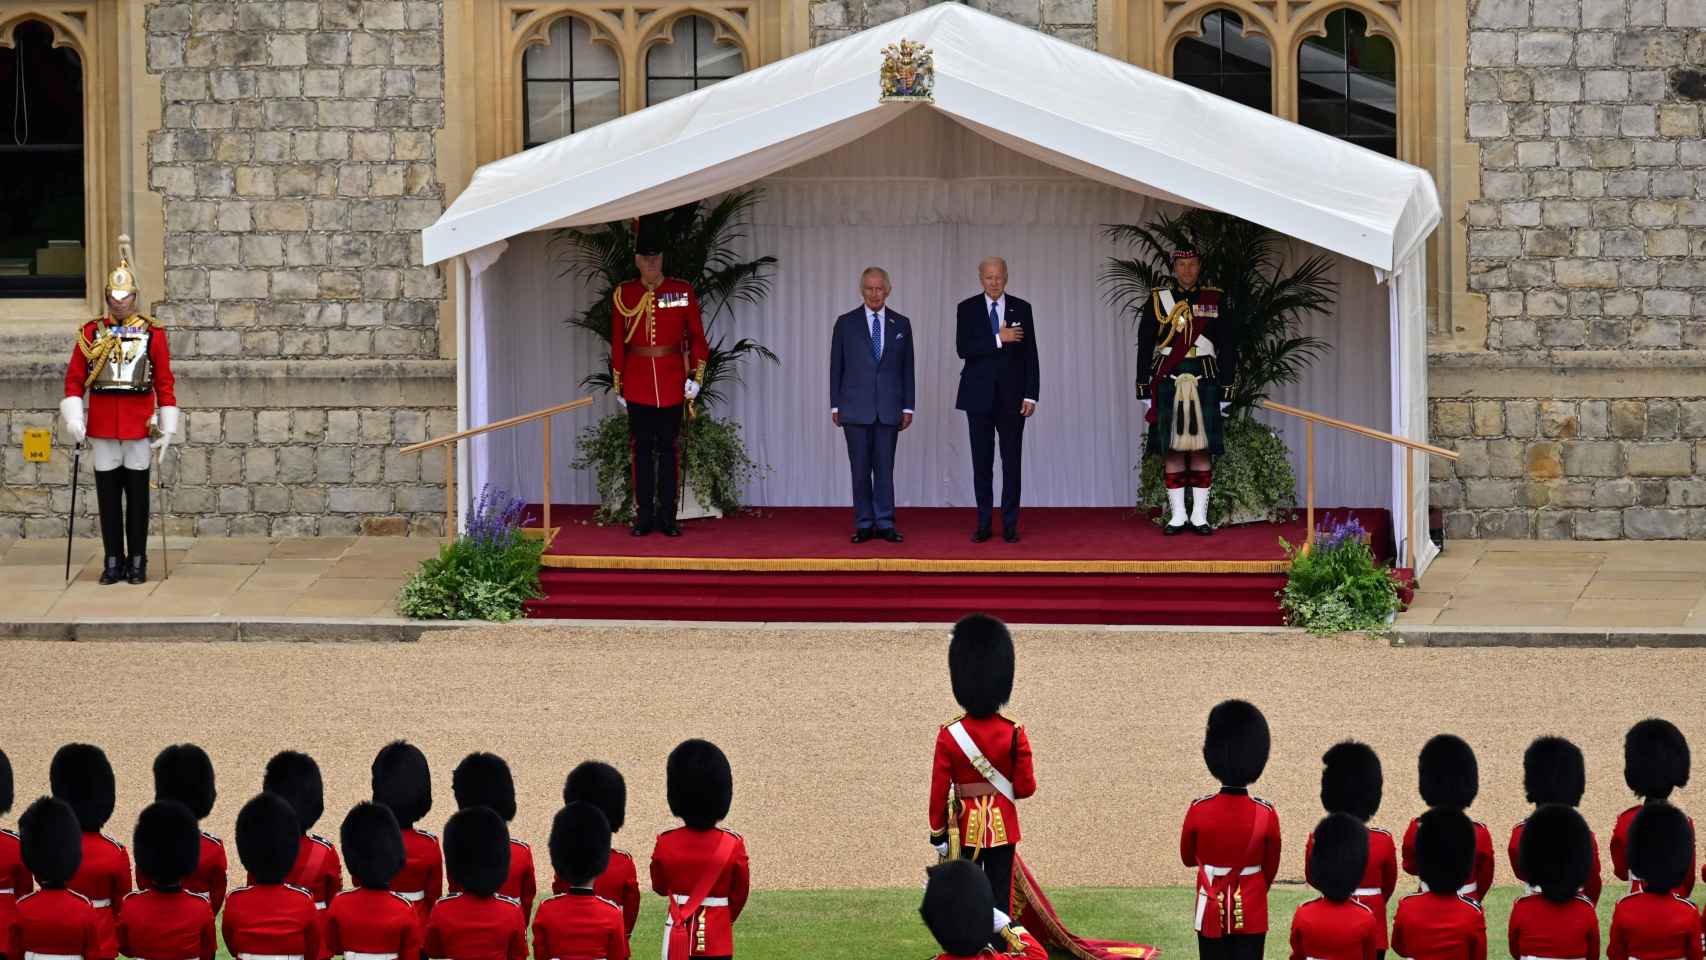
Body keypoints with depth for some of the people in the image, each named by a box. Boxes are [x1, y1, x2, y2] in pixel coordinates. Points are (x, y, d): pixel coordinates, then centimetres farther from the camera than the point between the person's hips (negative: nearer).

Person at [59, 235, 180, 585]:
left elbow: (165, 382, 2)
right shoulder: (91, 333, 4)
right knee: (108, 493, 4)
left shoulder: (153, 333, 2)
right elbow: (75, 378, 4)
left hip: (139, 424, -1)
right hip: (102, 423, 1)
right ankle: (113, 561, 10)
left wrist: (167, 427, -2)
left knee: (137, 493, 3)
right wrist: (73, 419, -6)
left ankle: (137, 561, 9)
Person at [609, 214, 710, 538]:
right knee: (643, 448, 3)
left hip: (672, 381, 0)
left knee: (667, 448, 3)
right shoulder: (624, 295, 2)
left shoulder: (683, 291, 0)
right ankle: (644, 517, 7)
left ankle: (667, 517, 6)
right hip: (638, 383, 1)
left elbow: (697, 337, 3)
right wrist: (618, 385, 6)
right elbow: (618, 342, 6)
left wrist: (696, 377, -5)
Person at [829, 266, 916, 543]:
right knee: (860, 468, 1)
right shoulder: (846, 323, 4)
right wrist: (835, 405, 0)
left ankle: (885, 523, 3)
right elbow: (836, 367, 5)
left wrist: (908, 407, 3)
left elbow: (907, 369, 8)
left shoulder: (901, 325, 7)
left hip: (888, 407, 1)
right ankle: (864, 524, 6)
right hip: (855, 406, -1)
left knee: (885, 467, 0)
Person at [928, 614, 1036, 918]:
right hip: (1003, 828, 0)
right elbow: (1026, 787, -6)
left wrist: (938, 835, 2)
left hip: (965, 828, 0)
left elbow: (939, 791, -7)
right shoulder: (1014, 734, -8)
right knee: (1000, 901, 4)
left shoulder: (949, 735, -9)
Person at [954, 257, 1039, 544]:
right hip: (979, 395, 0)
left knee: (1011, 461, 1)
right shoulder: (968, 309, 2)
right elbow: (963, 349, -10)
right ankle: (984, 523, 8)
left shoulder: (1021, 309, 4)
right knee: (982, 461, 3)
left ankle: (1010, 524, 4)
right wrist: (999, 339, -19)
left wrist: (1030, 395, -4)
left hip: (1011, 394, 0)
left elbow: (1030, 355, 3)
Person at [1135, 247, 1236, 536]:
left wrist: (1225, 391, 2)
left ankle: (1200, 515, 5)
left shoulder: (1214, 301, 6)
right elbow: (1144, 348, 5)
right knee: (1171, 449, 0)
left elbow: (1228, 349, 7)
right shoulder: (1157, 301, 5)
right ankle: (1177, 515, 6)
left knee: (1202, 449, -1)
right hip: (1168, 383, 0)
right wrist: (1144, 391, 1)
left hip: (1205, 382, 0)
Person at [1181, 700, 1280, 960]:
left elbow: (1188, 858, 6)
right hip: (1251, 913, 0)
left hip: (1212, 912, 0)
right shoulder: (1266, 813, -10)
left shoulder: (1199, 810, -11)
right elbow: (1271, 868, 4)